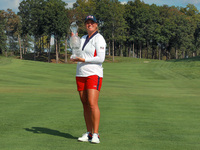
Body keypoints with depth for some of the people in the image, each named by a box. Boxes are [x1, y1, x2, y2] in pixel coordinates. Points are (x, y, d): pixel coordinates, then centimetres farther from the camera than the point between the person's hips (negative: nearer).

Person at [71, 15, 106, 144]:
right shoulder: (83, 39, 19)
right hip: (81, 74, 7)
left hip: (94, 74, -7)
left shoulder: (99, 38, -3)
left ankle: (95, 134, -12)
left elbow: (101, 58, -12)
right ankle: (88, 133, 9)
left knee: (92, 103, -15)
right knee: (85, 104, 4)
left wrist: (84, 60, -15)